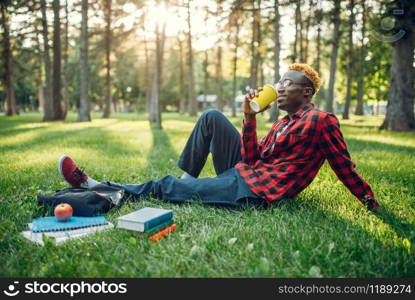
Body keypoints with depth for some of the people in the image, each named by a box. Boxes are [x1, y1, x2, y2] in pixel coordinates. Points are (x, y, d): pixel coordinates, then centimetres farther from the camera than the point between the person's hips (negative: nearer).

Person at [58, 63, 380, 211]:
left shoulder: (322, 120, -7)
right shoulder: (283, 123, 18)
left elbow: (345, 167, -3)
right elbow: (253, 159, 7)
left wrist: (372, 202, -2)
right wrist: (250, 118, -4)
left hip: (253, 191, -8)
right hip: (243, 172, 8)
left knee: (164, 187, -7)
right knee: (211, 117, 2)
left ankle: (97, 188, 7)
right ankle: (187, 179, 3)